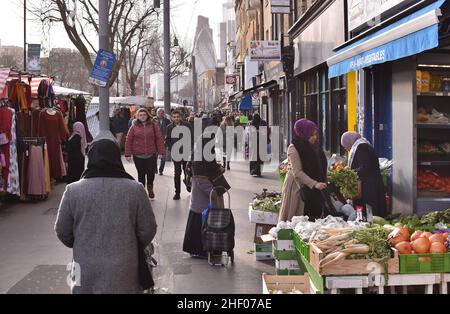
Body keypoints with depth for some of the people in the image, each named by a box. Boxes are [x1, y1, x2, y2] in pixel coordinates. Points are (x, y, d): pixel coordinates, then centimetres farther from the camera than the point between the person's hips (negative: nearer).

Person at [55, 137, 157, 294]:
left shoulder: (73, 191, -7)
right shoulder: (135, 189, -8)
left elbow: (62, 232, 2)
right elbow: (148, 230, -2)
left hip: (87, 276, 0)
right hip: (125, 276, 0)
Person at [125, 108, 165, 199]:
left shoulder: (153, 125, 4)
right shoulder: (134, 127, 4)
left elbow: (159, 139, 3)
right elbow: (128, 141, 4)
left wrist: (161, 152, -3)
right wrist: (128, 154, 0)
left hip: (151, 154, 0)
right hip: (138, 155, 0)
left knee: (151, 172, -2)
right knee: (141, 174, 6)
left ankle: (150, 187, 25)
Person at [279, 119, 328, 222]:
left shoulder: (314, 147, 13)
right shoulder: (293, 149, -11)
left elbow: (321, 167, 22)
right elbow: (297, 173, -18)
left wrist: (323, 182, 7)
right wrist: (314, 184, -26)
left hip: (314, 190, 7)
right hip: (298, 189, -7)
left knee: (314, 217, 1)